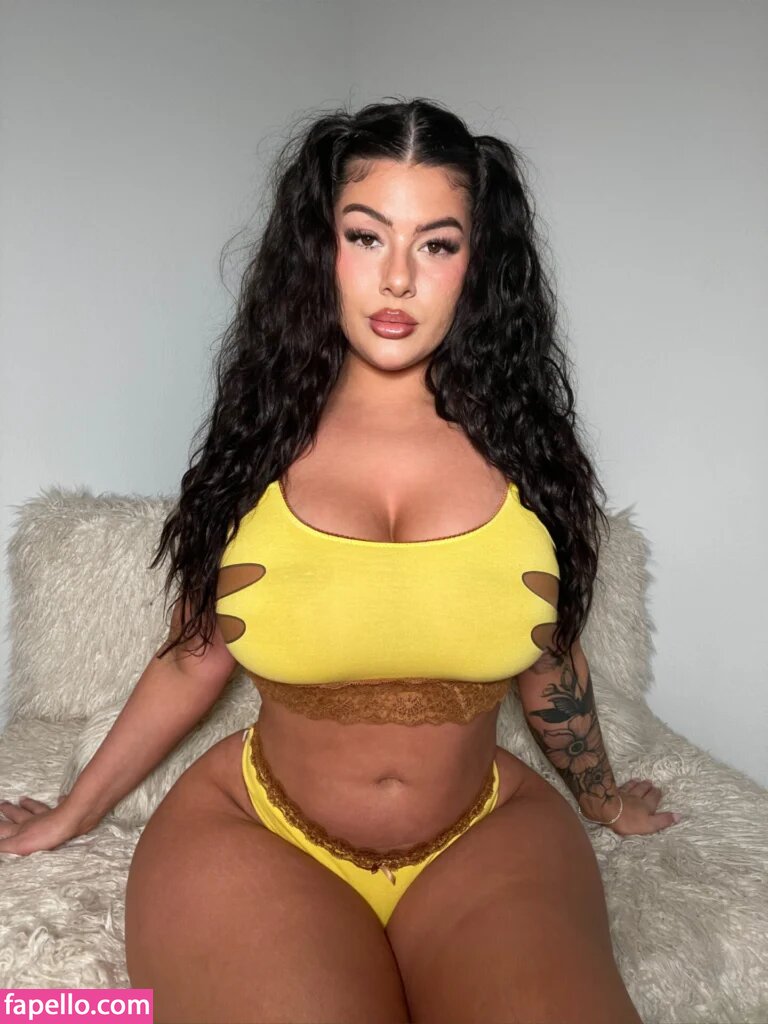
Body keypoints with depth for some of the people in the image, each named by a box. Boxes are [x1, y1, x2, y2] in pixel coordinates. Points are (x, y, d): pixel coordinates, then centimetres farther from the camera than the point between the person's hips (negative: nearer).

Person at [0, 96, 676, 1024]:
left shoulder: (523, 446, -3)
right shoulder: (262, 443, -3)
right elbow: (193, 658, 7)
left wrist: (601, 799, 26)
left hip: (483, 839, 1)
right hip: (256, 833, 0)